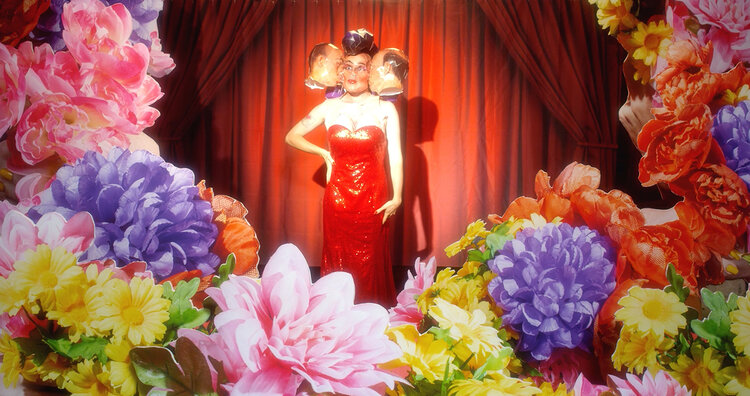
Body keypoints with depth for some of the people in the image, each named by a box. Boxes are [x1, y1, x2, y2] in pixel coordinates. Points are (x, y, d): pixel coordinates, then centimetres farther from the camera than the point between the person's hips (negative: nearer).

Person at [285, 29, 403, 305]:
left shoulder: (385, 109, 0)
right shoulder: (329, 108, 5)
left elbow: (395, 156, -2)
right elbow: (292, 136, 13)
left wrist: (397, 197, -8)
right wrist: (324, 153, 4)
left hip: (373, 199, -1)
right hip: (337, 197, 2)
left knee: (370, 265, 5)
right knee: (339, 263, 8)